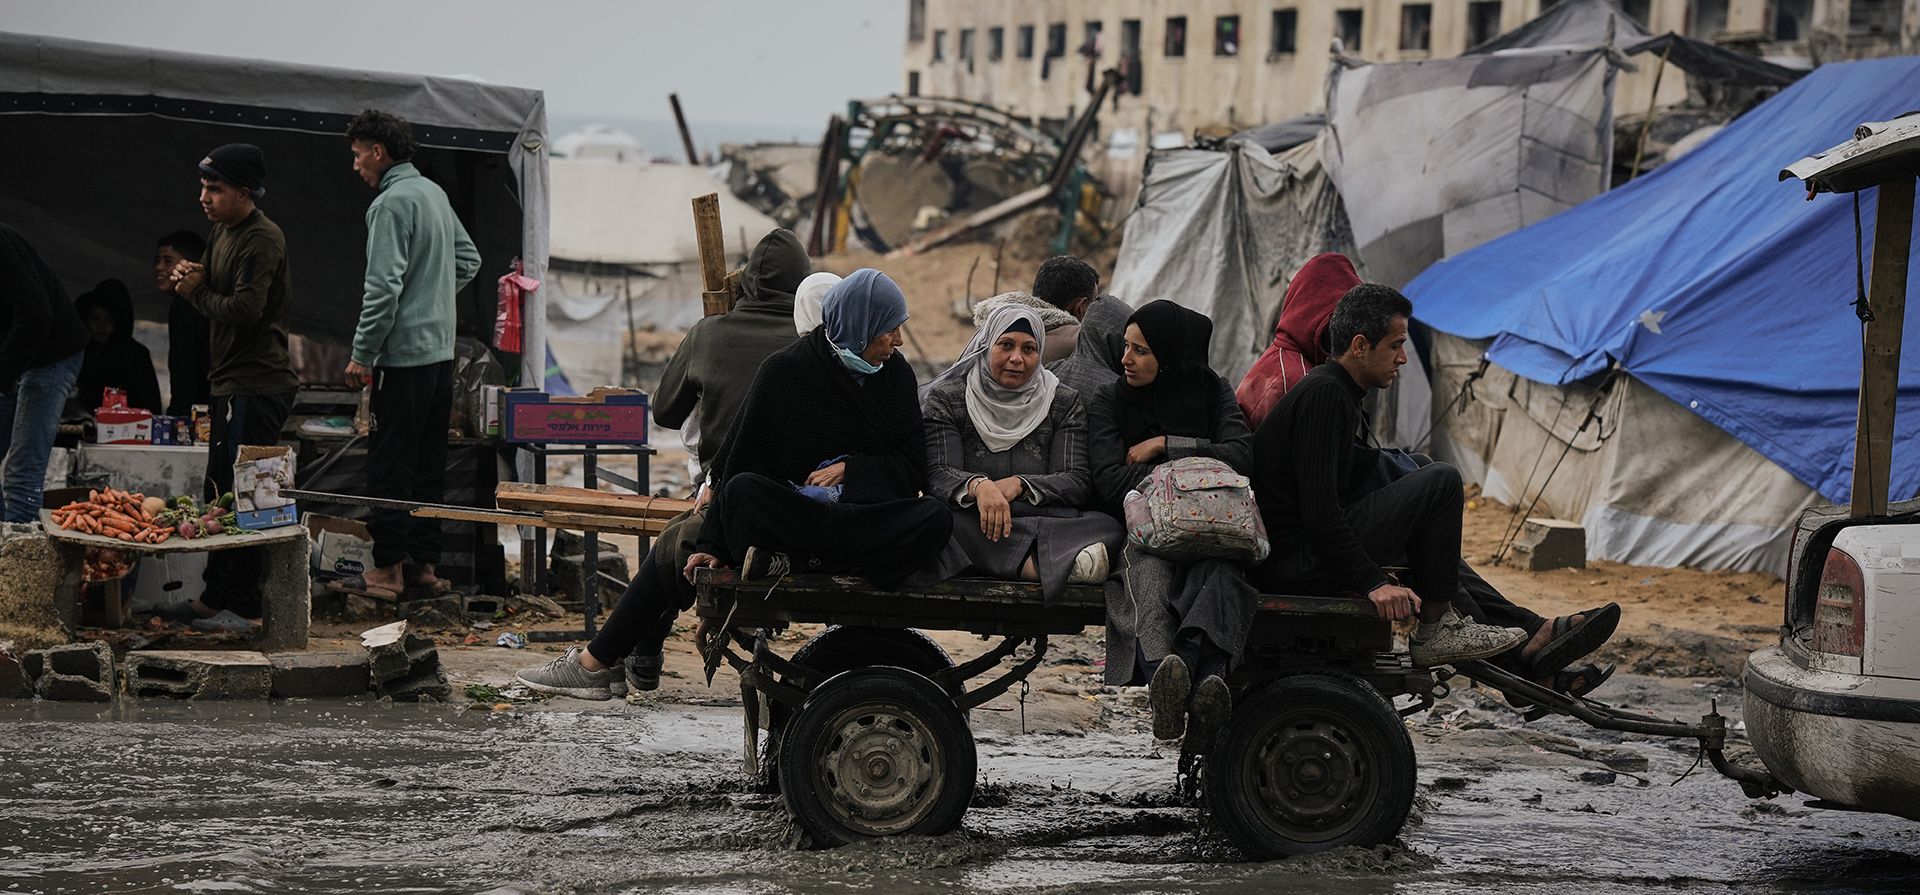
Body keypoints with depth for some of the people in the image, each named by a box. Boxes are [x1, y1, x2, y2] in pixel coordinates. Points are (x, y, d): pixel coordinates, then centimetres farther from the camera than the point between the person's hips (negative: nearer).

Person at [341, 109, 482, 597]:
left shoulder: (391, 204, -15)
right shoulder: (435, 193, 12)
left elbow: (383, 287, -20)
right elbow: (469, 259, 22)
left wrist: (362, 354, -15)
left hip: (403, 354, -9)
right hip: (441, 351, 9)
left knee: (390, 466, -3)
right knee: (430, 465, 13)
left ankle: (388, 567, -1)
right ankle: (425, 562, 17)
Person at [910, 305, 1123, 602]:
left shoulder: (1065, 403, 13)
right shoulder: (945, 398, 9)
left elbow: (1079, 481, 2)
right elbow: (937, 474, -5)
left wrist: (1019, 485, -16)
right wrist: (978, 486, -28)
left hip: (1049, 518, 1)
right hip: (970, 523, -1)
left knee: (1110, 529, -27)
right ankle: (1058, 562, -46)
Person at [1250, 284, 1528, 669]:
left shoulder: (1336, 393, 18)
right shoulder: (1323, 395, -15)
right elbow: (1319, 510, -23)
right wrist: (1373, 582, -22)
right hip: (1300, 562, -11)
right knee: (1441, 482, -11)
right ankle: (1434, 633, -5)